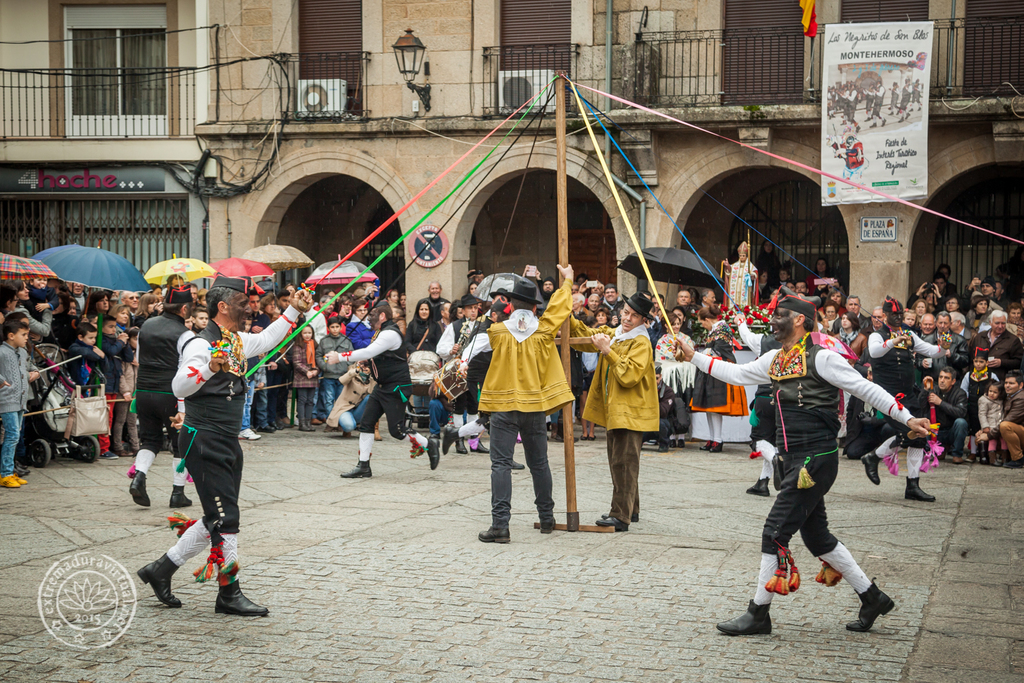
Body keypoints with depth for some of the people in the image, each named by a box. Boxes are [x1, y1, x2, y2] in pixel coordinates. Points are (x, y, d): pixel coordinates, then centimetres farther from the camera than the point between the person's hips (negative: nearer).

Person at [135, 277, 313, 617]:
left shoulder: (238, 342, 12)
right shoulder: (201, 344, -15)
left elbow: (266, 339, 33)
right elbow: (179, 387, -26)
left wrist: (294, 310, 30)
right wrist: (209, 368, -42)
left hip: (228, 442, 10)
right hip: (204, 442, -9)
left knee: (217, 519, 12)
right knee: (224, 518, -7)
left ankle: (161, 569, 22)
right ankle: (230, 594, 1)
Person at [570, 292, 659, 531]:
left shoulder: (641, 343, -12)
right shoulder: (612, 334, 14)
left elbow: (629, 375, -23)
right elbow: (585, 336, 23)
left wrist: (607, 351, -24)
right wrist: (568, 318, 6)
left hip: (631, 411, -9)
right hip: (614, 410, 9)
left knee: (624, 462, -12)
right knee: (618, 461, 15)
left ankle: (621, 516, -13)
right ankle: (630, 509, 27)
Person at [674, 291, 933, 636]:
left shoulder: (820, 358, -11)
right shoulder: (774, 360, 13)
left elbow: (866, 389, -9)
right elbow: (736, 374, 22)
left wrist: (907, 419, -12)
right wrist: (693, 356, 18)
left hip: (816, 460, -9)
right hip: (795, 461, 9)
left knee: (775, 531, -7)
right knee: (815, 535, 14)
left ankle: (758, 613, 3)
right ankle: (872, 598, 26)